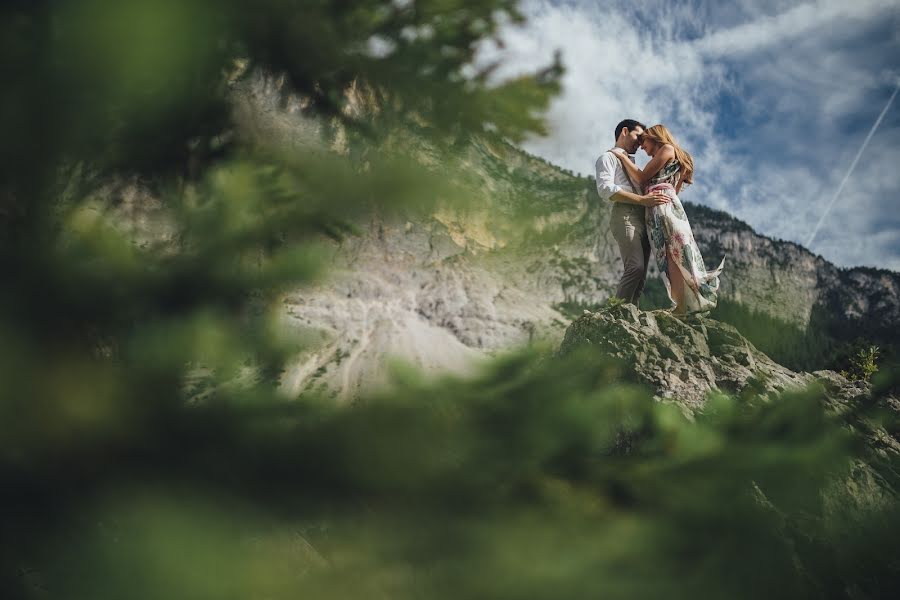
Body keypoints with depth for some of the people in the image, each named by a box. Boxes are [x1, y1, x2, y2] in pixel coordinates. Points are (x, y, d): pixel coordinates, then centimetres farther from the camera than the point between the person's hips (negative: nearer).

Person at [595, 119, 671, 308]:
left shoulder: (632, 162, 32)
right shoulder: (608, 157, 6)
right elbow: (606, 189, -12)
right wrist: (643, 199, -19)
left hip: (643, 216, 9)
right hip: (625, 214, -9)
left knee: (641, 271, 1)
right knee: (635, 267, -23)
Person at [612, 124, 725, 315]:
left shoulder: (667, 148, 6)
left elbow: (642, 179, -2)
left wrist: (623, 157, 8)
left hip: (664, 205, -9)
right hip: (656, 210, 9)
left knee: (672, 256, -16)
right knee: (672, 258, -1)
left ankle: (681, 308, -23)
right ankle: (681, 307, -8)